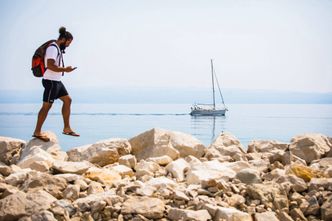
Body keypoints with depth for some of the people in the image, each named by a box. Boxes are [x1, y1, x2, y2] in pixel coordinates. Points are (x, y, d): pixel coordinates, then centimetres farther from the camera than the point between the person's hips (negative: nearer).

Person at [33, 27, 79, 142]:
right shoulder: (53, 48, -16)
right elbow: (50, 65, -25)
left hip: (56, 81, 10)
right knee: (47, 106, -5)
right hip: (51, 81, -10)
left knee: (67, 100, 11)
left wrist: (65, 69, 13)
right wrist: (65, 69, -21)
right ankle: (37, 132, 3)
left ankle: (67, 128, 15)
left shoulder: (58, 48, 16)